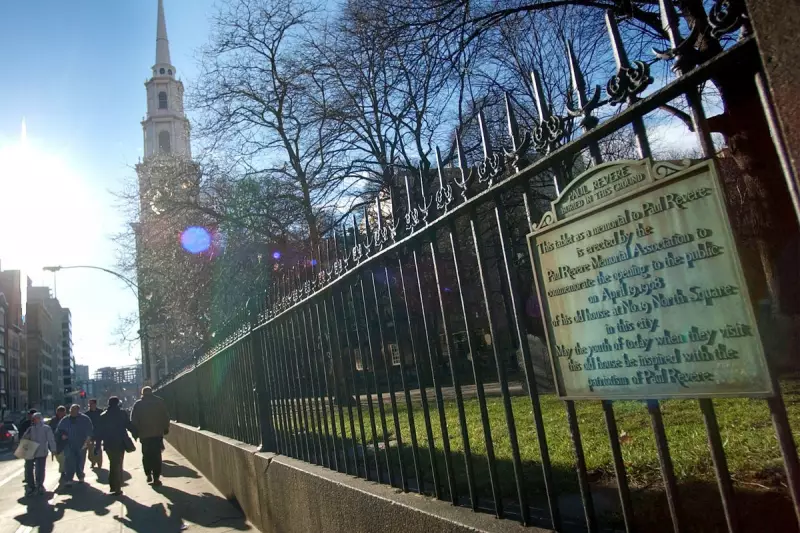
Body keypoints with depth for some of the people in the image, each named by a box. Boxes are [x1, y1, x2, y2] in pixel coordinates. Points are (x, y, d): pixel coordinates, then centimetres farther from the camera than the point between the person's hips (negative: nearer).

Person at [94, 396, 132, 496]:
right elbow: (129, 426, -7)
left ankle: (113, 487, 21)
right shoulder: (122, 413, -5)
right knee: (118, 466, 5)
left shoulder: (103, 416, 3)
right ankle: (117, 489, 1)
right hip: (120, 444, -3)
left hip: (109, 445, 3)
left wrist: (97, 447, 5)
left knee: (113, 465, 18)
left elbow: (98, 432, 2)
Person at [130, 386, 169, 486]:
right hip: (158, 433, 0)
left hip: (144, 434, 0)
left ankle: (148, 475, 15)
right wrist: (166, 429, 9)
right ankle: (156, 478, -3)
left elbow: (133, 420, 0)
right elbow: (166, 416, 2)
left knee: (146, 455, 16)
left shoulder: (138, 404, 2)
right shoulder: (160, 402, 3)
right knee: (156, 455, 0)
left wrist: (135, 433, 6)